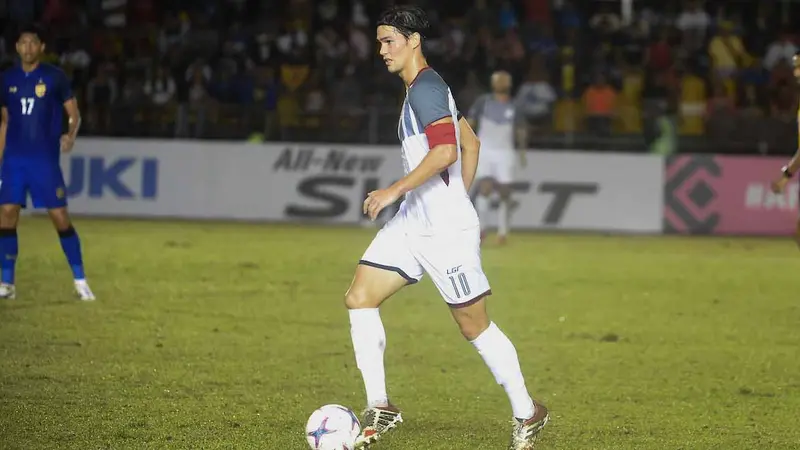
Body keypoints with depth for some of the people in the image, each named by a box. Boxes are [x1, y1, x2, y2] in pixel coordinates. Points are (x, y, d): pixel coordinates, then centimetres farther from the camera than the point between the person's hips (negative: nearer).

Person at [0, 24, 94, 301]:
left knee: (60, 217, -6)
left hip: (45, 159, -3)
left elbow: (74, 114, 1)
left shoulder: (55, 77, -2)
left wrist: (71, 135, -21)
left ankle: (80, 281, 4)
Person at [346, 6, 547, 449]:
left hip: (446, 229, -10)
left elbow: (446, 151, -27)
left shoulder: (425, 88, -14)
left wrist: (395, 190, -25)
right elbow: (471, 143, 24)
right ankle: (379, 408, 2)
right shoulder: (424, 88, 16)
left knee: (475, 326, -1)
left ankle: (527, 414, 13)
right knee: (359, 297, -1)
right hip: (413, 222, 10)